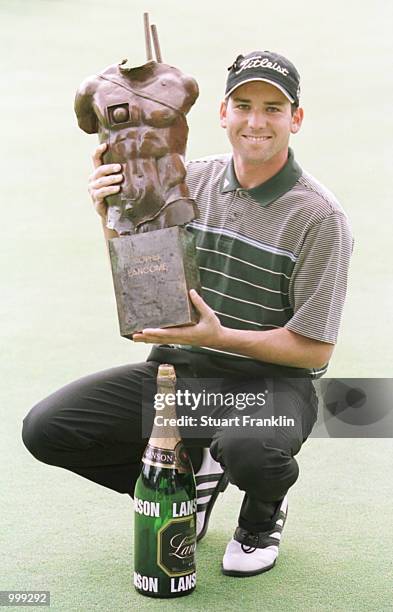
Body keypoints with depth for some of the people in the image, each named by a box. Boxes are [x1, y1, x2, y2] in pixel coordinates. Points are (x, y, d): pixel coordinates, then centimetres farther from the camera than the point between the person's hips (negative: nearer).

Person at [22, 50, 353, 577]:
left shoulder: (319, 216, -11)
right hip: (176, 369, 5)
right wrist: (109, 214, -11)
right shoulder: (192, 181, 3)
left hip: (269, 379, -4)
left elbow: (314, 349, -11)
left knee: (247, 447, -39)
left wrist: (221, 337, -25)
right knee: (46, 428, -10)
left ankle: (264, 513, 2)